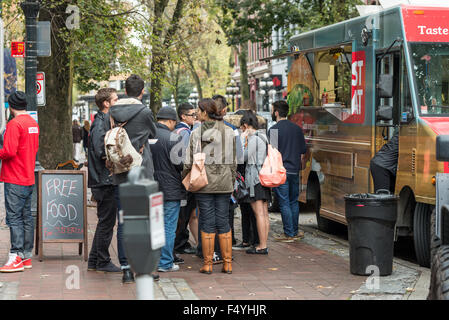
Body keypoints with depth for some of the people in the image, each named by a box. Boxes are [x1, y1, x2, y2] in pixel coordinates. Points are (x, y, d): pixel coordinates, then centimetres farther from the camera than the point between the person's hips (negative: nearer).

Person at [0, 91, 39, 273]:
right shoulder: (33, 123, 11)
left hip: (15, 180, -8)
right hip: (29, 178, 8)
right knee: (27, 217, 10)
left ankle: (16, 258, -10)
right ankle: (27, 256, 14)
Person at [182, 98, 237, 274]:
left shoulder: (196, 133, -8)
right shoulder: (229, 132, 4)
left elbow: (189, 161, -7)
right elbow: (233, 161, 7)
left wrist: (182, 178, 8)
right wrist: (232, 181, 16)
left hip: (204, 182, -3)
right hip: (224, 183, 3)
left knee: (207, 222, 2)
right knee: (223, 222, 8)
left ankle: (207, 264, 4)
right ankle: (227, 263, 9)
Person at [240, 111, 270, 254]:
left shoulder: (253, 138, -12)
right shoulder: (263, 137, 17)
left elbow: (244, 157, -11)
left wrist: (243, 139, -3)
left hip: (255, 178, -9)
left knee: (259, 213, -8)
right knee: (265, 214, 9)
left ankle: (262, 246, -7)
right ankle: (264, 244, 11)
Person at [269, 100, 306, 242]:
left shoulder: (274, 129, -11)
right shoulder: (297, 128, 9)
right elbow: (302, 152, 14)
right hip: (294, 171, 6)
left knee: (284, 203, -2)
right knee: (294, 202, 15)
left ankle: (289, 234, 0)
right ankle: (295, 231, 22)